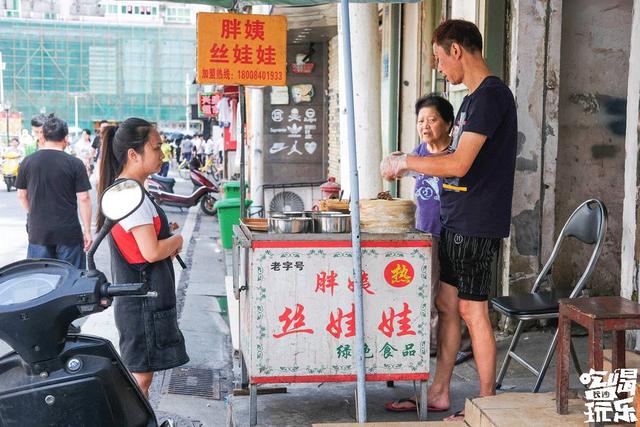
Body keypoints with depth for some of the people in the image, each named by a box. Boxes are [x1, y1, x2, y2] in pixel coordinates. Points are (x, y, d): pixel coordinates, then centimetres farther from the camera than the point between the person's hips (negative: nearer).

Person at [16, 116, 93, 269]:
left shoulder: (27, 162, 0)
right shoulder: (75, 163, -8)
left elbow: (22, 195, 9)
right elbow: (83, 198, -9)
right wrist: (87, 231, -3)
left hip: (38, 232, 3)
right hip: (68, 233, -2)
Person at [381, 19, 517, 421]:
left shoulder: (490, 95, -16)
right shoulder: (477, 96, 15)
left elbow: (459, 164, -22)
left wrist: (407, 161, -11)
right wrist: (409, 163, 16)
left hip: (477, 225, -10)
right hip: (457, 221, 10)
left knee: (472, 311, -2)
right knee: (447, 304, 13)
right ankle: (440, 392, 24)